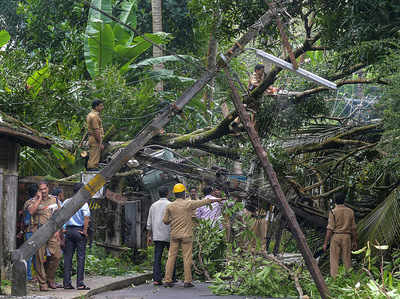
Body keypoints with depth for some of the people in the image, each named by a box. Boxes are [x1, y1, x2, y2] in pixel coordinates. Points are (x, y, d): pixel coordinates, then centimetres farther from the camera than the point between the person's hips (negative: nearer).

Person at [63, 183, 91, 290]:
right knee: (80, 257, 0)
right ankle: (80, 283, -2)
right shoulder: (83, 202, -7)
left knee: (67, 257, 7)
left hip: (69, 230, 5)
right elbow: (86, 217, -18)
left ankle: (67, 283, 8)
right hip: (79, 230, -5)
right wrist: (85, 230, -12)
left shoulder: (66, 202, 8)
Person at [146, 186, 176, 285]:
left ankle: (157, 279, -6)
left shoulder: (153, 205, 10)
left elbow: (149, 223, 11)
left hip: (157, 235, 4)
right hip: (169, 236, -4)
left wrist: (149, 236, 16)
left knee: (157, 258, 1)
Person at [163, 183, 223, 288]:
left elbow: (165, 220, 6)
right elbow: (204, 201, 5)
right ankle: (187, 281, -1)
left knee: (171, 257, 5)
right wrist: (216, 200, 18)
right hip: (186, 235, -3)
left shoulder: (170, 206, 1)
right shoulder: (188, 204, -7)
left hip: (174, 235, 3)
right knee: (187, 258, 0)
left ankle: (168, 280, 3)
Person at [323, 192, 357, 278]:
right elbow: (353, 228, 7)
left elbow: (330, 229, -10)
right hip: (347, 237, 3)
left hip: (335, 236, -3)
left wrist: (325, 243, -7)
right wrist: (354, 241, 15)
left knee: (334, 260, -1)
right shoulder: (350, 211, 5)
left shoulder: (333, 212, -7)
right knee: (347, 260, 7)